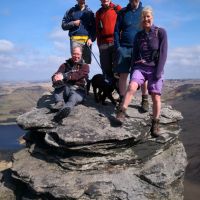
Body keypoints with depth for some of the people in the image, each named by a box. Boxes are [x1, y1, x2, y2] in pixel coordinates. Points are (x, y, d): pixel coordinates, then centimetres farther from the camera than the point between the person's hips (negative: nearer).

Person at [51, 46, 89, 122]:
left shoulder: (85, 66, 10)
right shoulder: (65, 65, 17)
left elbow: (78, 75, -12)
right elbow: (56, 75, -1)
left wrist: (64, 76, -28)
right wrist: (55, 78, -27)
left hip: (78, 91, -3)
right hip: (65, 90, 3)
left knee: (74, 96, -38)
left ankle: (66, 108, -71)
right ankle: (60, 102, -47)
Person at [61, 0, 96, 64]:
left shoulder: (90, 12, 16)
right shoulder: (71, 11, 14)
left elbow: (94, 27, 12)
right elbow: (64, 25, 13)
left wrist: (91, 38, -3)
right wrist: (73, 23, -5)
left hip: (87, 40, 1)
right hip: (75, 39, -1)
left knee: (87, 61, -3)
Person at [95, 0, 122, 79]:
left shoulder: (117, 8, 8)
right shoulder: (99, 12, 19)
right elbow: (97, 30, 19)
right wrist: (99, 43, 12)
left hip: (116, 42, -3)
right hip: (103, 44, 4)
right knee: (106, 68, 4)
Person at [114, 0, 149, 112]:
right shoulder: (123, 12, 10)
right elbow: (117, 30, 10)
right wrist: (118, 47, -2)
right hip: (124, 48, 1)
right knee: (123, 74, 1)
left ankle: (145, 100, 10)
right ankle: (122, 100, 10)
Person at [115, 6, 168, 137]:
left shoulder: (161, 32, -2)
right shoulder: (138, 35, 9)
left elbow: (163, 53, -7)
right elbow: (135, 54, 13)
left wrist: (158, 72, -13)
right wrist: (133, 71, 6)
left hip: (155, 68, -2)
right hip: (140, 67, 2)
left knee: (156, 97, -9)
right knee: (132, 86, -25)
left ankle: (155, 124, 4)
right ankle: (121, 113, -23)